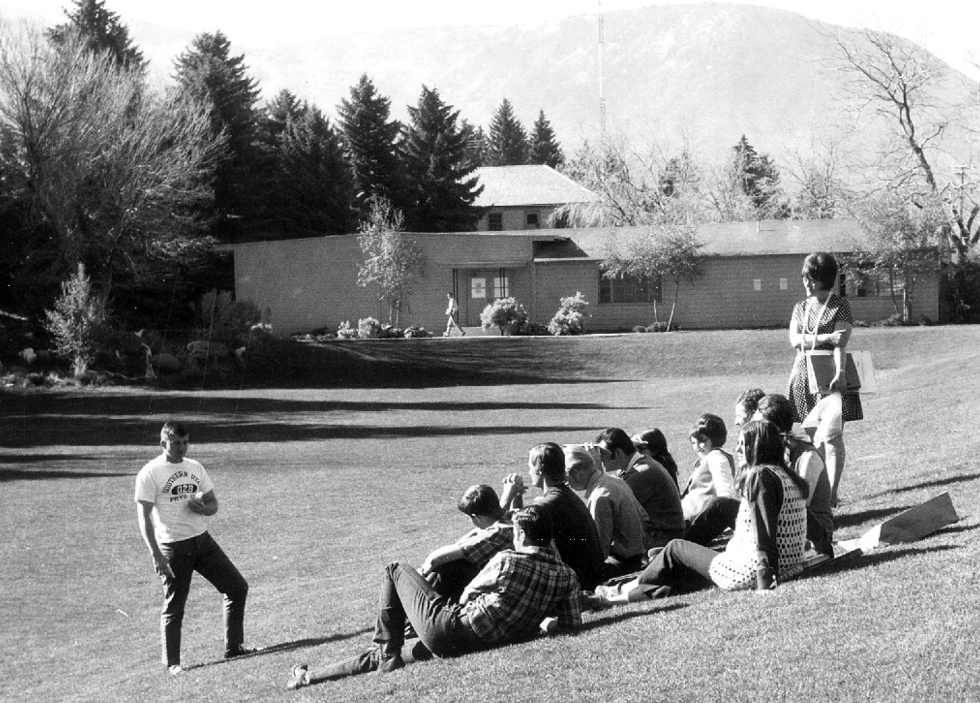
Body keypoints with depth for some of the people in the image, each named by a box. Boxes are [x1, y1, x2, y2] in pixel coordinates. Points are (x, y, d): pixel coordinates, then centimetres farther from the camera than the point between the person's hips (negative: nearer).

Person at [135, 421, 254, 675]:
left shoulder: (195, 468, 11)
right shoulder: (150, 473, -9)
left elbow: (213, 504, 17)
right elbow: (144, 516, -12)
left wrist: (202, 508, -9)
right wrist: (155, 554, -20)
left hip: (202, 540, 6)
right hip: (173, 547, -6)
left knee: (238, 588, 6)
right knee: (174, 607, -2)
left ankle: (233, 647, 18)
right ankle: (172, 663, 10)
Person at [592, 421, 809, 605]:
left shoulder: (761, 476, -16)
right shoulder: (790, 477, 10)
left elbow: (765, 532, -23)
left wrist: (765, 579, -24)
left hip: (749, 571, -8)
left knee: (676, 548, 13)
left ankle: (624, 591, 32)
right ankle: (630, 594, 31)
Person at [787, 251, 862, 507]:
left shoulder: (840, 306, -1)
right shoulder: (801, 308, 14)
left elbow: (841, 344, -12)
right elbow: (794, 340, 0)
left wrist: (839, 373, -24)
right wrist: (826, 337, -12)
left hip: (830, 375, -5)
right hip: (804, 375, 5)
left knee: (831, 436, -10)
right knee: (812, 436, 4)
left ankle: (831, 495, -10)